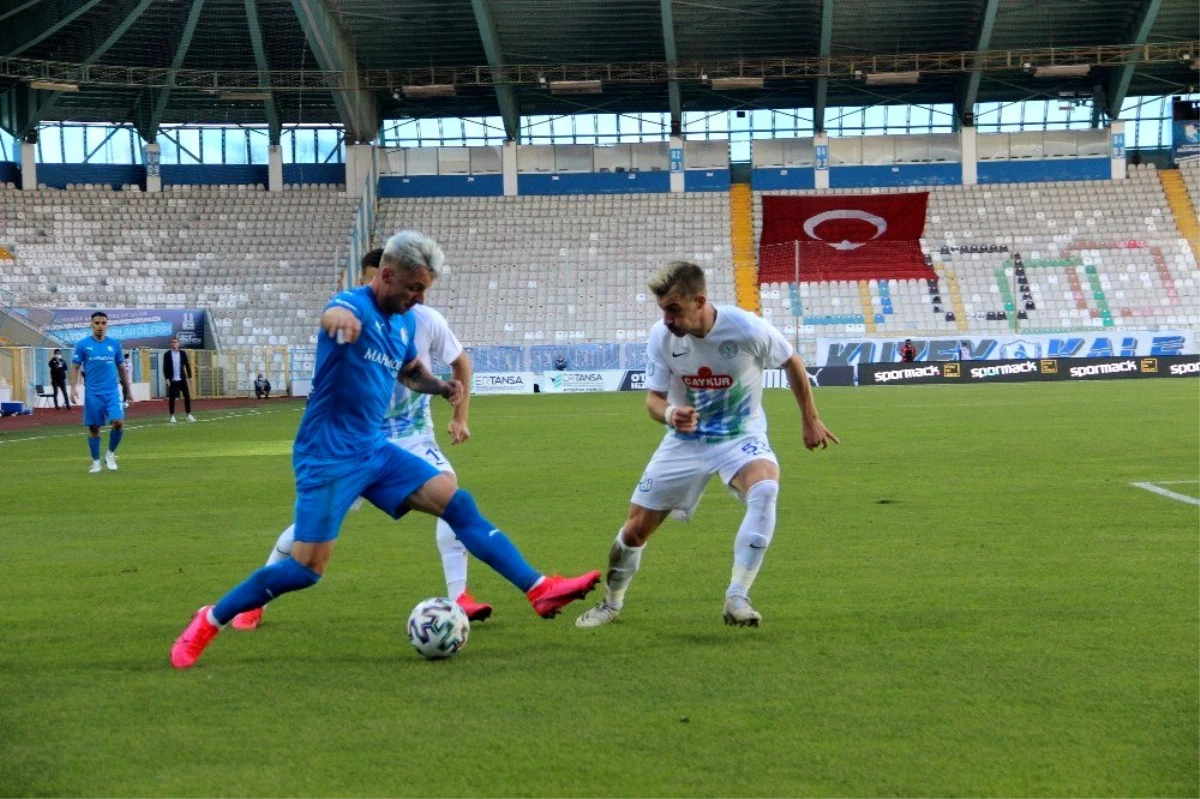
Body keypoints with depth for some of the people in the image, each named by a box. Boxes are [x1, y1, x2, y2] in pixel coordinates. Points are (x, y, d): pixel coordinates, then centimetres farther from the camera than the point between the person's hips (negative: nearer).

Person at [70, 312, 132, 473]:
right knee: (94, 427, 2)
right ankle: (96, 462, 16)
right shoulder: (83, 345, 1)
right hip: (92, 393, -1)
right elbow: (75, 367, 1)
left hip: (112, 392, 1)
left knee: (118, 422, -14)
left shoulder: (114, 344, 7)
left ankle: (110, 454, 7)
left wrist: (128, 390, 15)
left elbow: (121, 368, 15)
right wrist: (73, 388, -11)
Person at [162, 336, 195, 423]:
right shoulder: (167, 354, 0)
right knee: (172, 398, -2)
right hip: (172, 380, -2)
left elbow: (187, 365, 9)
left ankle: (189, 415, 9)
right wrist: (167, 379, -10)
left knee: (187, 396, 1)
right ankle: (172, 416, 6)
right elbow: (165, 367, -2)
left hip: (182, 379, 2)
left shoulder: (183, 353, 6)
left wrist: (189, 376, 3)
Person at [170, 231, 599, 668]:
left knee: (458, 503, -1)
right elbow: (335, 315, -42)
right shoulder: (355, 303, -16)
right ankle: (208, 622, 8)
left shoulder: (405, 322, 8)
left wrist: (441, 387, 6)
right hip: (327, 456, -7)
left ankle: (540, 589, 1)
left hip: (374, 450, 7)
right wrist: (340, 318, -68)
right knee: (305, 569, -10)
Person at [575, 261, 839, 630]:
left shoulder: (747, 329, -23)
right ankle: (612, 603, 32)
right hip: (685, 442, 2)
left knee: (765, 489, -36)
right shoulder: (662, 337, -16)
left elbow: (792, 363, -4)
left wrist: (809, 419, 5)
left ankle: (737, 599, -29)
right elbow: (654, 398, -7)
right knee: (636, 528, 2)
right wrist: (669, 414, -32)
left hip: (741, 437, -2)